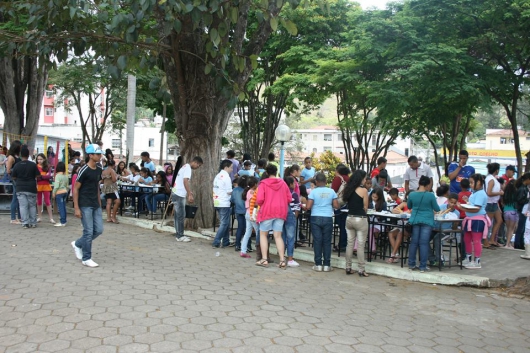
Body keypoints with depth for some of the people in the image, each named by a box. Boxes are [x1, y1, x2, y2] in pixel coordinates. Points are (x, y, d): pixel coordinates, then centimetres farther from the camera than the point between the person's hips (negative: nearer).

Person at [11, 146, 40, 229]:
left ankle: (25, 223, -2)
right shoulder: (33, 165, -6)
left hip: (20, 189, 1)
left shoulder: (17, 165, -3)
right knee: (32, 206, 9)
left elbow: (13, 177, 2)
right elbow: (37, 176, -4)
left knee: (23, 206, 1)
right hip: (31, 188, 0)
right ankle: (33, 223, 12)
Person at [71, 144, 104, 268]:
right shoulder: (84, 170, -13)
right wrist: (76, 208, -15)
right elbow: (75, 189, -11)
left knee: (99, 230, 7)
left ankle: (77, 244, 28)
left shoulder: (99, 170, 9)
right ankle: (86, 258, 9)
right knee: (89, 231, -4)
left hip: (95, 205, 7)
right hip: (85, 206, -7)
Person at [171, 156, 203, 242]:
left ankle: (179, 234, 17)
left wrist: (189, 193, 25)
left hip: (177, 194, 10)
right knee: (180, 215, -5)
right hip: (179, 195, -10)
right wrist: (190, 195, -26)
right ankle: (180, 236, -1)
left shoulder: (185, 166, 18)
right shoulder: (188, 168, -13)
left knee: (179, 215, 12)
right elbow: (185, 181, -24)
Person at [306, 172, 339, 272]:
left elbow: (308, 207, -10)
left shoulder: (314, 192, -6)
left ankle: (318, 264, 5)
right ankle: (327, 265, 8)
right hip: (328, 218, 1)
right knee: (327, 242, 6)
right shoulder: (331, 191, 0)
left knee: (317, 241, 3)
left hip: (316, 218, -1)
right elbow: (336, 206, -1)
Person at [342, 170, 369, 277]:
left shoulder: (348, 189, 7)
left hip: (349, 219, 6)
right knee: (360, 246, 1)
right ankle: (361, 270, 5)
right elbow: (365, 207, -5)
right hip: (360, 220, -6)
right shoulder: (363, 190, -12)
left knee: (350, 244, 12)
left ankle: (348, 268, 15)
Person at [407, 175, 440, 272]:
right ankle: (423, 266, 1)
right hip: (427, 221, -3)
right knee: (424, 243, -2)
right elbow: (437, 209, 2)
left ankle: (411, 264, 14)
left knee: (414, 242, 9)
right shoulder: (430, 195, -9)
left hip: (415, 220, 3)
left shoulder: (412, 195, -1)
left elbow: (409, 207, 16)